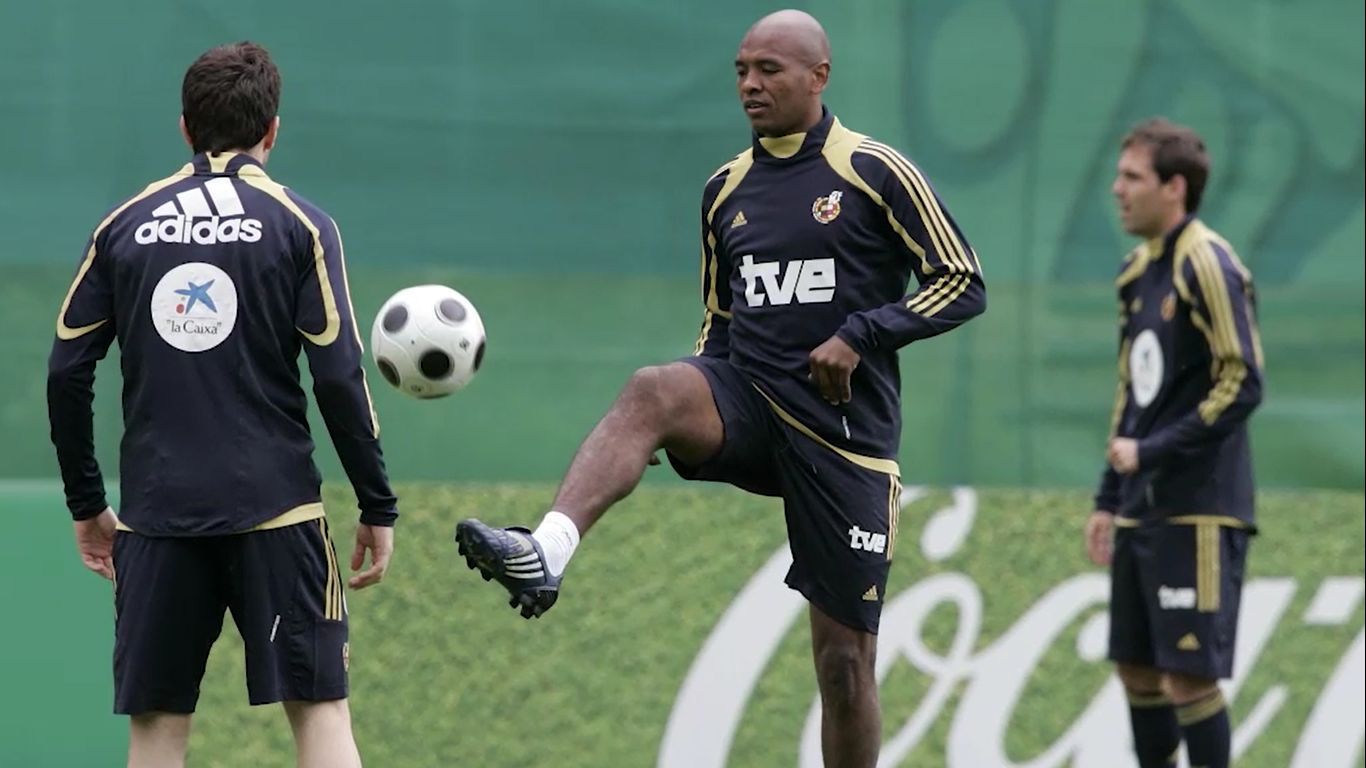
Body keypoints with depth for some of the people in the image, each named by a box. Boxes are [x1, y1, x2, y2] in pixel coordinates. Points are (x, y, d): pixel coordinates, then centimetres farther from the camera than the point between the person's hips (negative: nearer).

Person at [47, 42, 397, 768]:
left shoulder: (124, 226, 8)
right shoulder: (298, 224, 1)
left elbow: (67, 372, 6)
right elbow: (338, 379, -5)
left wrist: (85, 505, 15)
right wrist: (377, 508, 2)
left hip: (154, 516, 2)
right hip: (274, 509, -2)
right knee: (319, 707, 1)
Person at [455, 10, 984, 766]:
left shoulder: (876, 173, -4)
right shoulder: (725, 189, 11)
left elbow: (964, 284, -4)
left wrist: (860, 335, -16)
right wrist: (695, 421, 7)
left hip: (844, 433, -3)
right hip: (749, 401, 3)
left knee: (844, 661, 0)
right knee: (650, 391, -32)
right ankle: (544, 553, -51)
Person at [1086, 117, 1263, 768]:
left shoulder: (1207, 267, -12)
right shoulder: (1139, 270, 14)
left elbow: (1242, 385, -18)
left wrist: (1152, 452, -17)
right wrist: (1109, 498, 18)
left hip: (1198, 512, -9)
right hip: (1143, 512, 9)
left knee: (1188, 675, -9)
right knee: (1138, 667, 11)